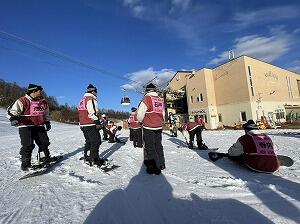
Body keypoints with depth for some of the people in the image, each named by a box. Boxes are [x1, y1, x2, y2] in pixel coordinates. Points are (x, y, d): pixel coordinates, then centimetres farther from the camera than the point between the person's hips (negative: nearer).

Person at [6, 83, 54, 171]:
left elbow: (46, 114, 21)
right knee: (28, 145, -8)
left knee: (44, 142, 10)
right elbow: (12, 110, -10)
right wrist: (13, 118, -28)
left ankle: (46, 157, 27)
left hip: (39, 126, 6)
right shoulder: (23, 101, -10)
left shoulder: (43, 102, 9)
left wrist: (47, 122, 17)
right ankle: (25, 162, 10)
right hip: (26, 127, -6)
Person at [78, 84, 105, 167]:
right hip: (91, 125, -10)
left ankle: (86, 157, 29)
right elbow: (92, 112, -21)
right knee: (96, 141, -4)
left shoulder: (83, 99, 20)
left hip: (83, 125, 10)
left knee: (89, 141, 20)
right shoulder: (91, 98, -10)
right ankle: (94, 160, -3)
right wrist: (97, 122, -19)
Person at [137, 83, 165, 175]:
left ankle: (153, 167, 13)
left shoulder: (147, 98, -12)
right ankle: (161, 164, 32)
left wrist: (140, 121, 9)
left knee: (150, 147, 5)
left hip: (149, 128, -6)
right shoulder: (161, 100, 6)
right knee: (158, 146, 18)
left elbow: (140, 114, -12)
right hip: (159, 127, 6)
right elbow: (163, 115, 13)